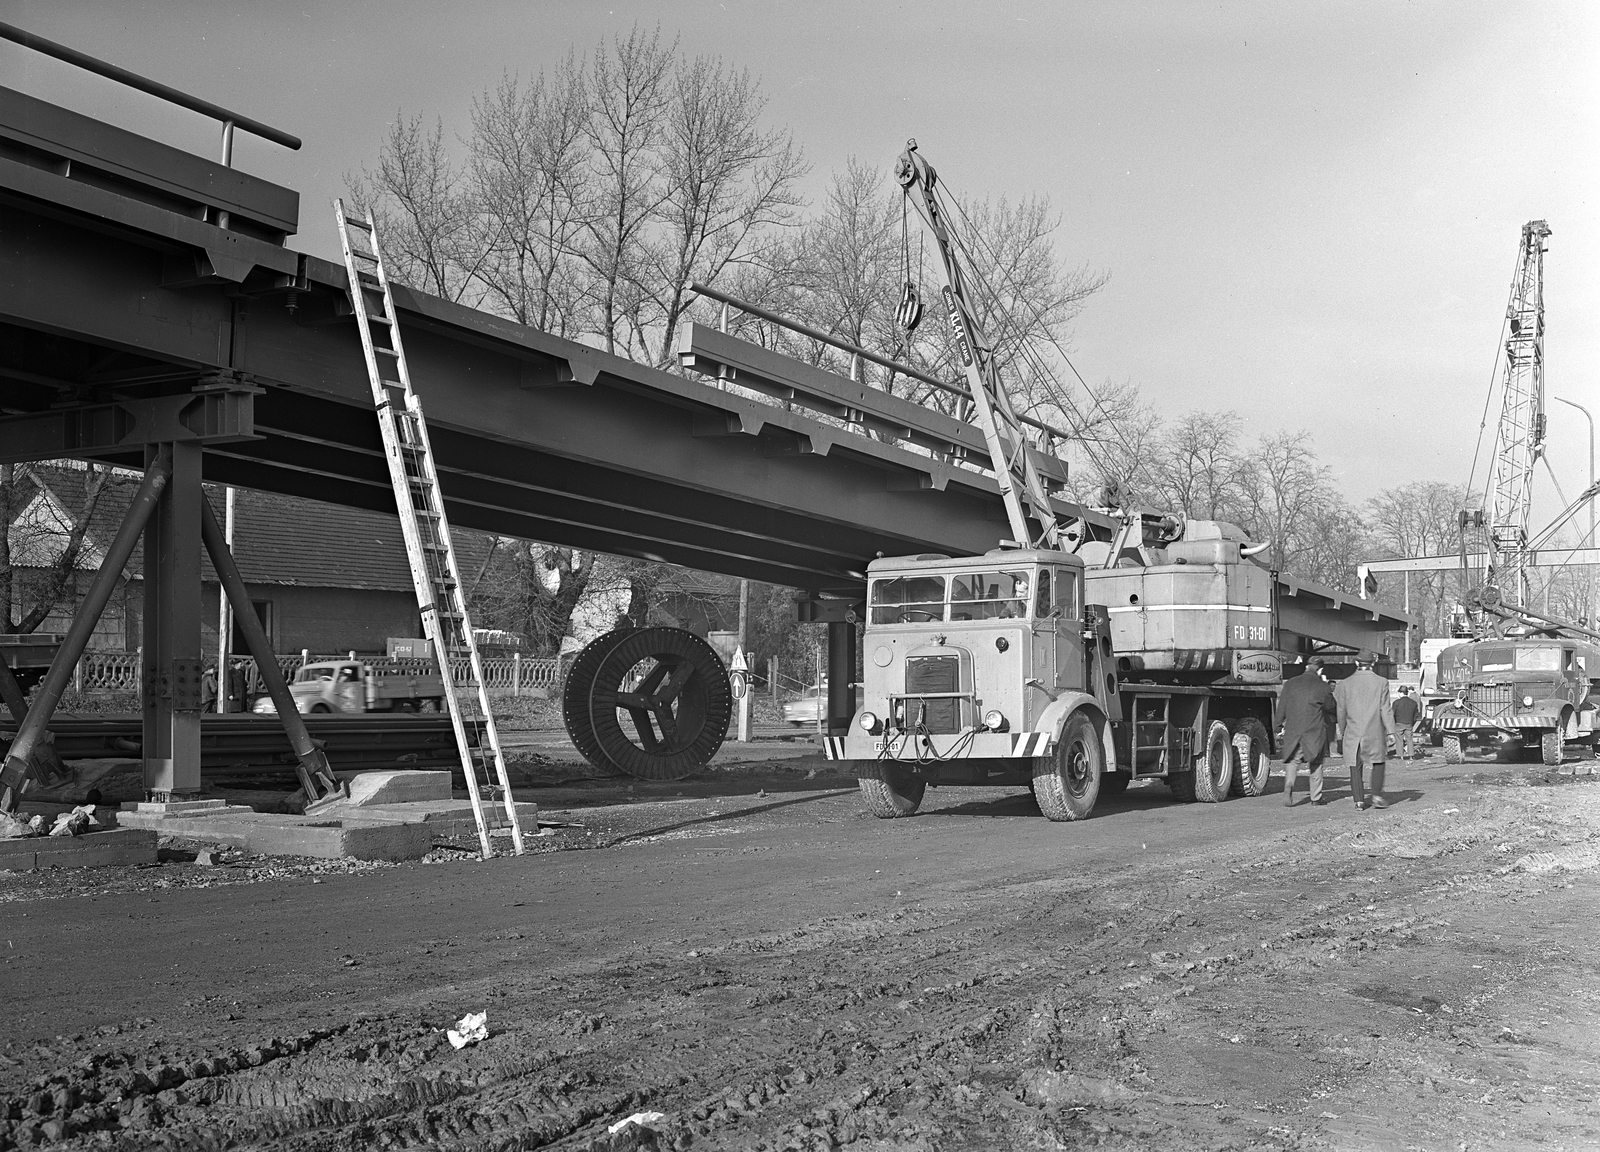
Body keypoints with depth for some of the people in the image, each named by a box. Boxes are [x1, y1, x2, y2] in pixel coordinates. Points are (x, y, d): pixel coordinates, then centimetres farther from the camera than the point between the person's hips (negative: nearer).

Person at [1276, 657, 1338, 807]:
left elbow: (1282, 707, 7)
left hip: (1292, 731, 2)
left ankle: (1289, 785, -20)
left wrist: (1281, 724, 17)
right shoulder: (1323, 687, -6)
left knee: (1292, 761, 6)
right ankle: (1316, 797, 16)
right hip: (1315, 731, -2)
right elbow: (1332, 708, 5)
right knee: (1315, 763, 11)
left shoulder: (1290, 684, 4)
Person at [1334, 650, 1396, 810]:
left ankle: (1359, 800, 2)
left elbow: (1342, 711, 4)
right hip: (1375, 732, -1)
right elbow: (1385, 710, -5)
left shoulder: (1345, 684, 0)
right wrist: (1390, 732, -1)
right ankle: (1377, 795, 5)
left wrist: (1341, 733, 13)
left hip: (1353, 732, 1)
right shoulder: (1381, 682, -3)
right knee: (1378, 762, 15)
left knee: (1355, 767, 6)